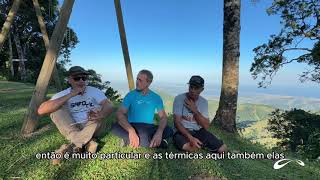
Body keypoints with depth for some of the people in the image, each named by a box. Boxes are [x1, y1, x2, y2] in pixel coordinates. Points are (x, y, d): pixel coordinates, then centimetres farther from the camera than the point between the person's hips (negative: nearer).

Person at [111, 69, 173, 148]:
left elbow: (163, 117, -4)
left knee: (169, 131, -25)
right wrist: (131, 131, -34)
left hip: (149, 128, 1)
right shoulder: (130, 95, -5)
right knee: (115, 127, -29)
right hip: (133, 127, -1)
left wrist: (159, 132, -26)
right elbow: (120, 114, -16)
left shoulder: (156, 97, 0)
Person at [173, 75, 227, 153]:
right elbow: (177, 122, -17)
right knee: (190, 147, -34)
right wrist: (190, 137, -30)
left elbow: (206, 126, -5)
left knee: (223, 148, -9)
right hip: (182, 132, -3)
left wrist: (195, 110, -18)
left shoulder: (204, 102, 0)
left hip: (199, 131, 3)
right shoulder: (179, 98, -12)